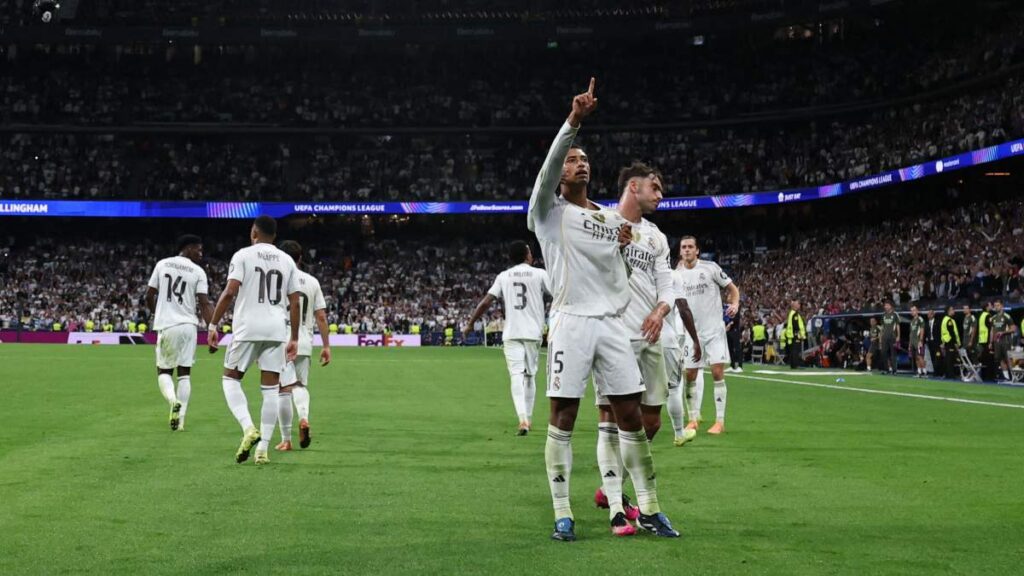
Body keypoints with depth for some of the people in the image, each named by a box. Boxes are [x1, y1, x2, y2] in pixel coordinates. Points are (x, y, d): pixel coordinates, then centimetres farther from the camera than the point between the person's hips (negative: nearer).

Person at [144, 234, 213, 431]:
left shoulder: (162, 265, 6)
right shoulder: (198, 272, 0)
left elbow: (149, 296, 8)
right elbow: (204, 304, -6)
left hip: (166, 326, 1)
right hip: (188, 325, -1)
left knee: (164, 371, 13)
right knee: (185, 373, 9)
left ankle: (173, 401, -16)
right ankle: (180, 420, 3)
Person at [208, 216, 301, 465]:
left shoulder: (243, 255, 0)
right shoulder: (287, 261, 11)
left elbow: (230, 292, -11)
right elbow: (295, 303, 8)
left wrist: (212, 325, -6)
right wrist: (294, 339, 13)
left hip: (248, 328, -3)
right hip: (277, 331, 3)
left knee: (230, 379, 12)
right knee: (270, 389, 6)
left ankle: (249, 428, -8)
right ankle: (263, 449, 5)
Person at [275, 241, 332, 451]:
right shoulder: (312, 281, 7)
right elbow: (321, 317, 5)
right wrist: (326, 346, 9)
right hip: (304, 343, 3)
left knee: (284, 389, 0)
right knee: (301, 385, 18)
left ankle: (286, 440, 2)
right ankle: (304, 418, -11)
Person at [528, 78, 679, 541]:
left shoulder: (614, 219, 20)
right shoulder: (550, 212, 5)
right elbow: (548, 166, -15)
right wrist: (573, 121, -27)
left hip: (612, 323, 5)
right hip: (570, 322, -4)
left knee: (630, 415, 4)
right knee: (563, 416, -3)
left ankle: (649, 509, 12)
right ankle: (562, 514, 3)